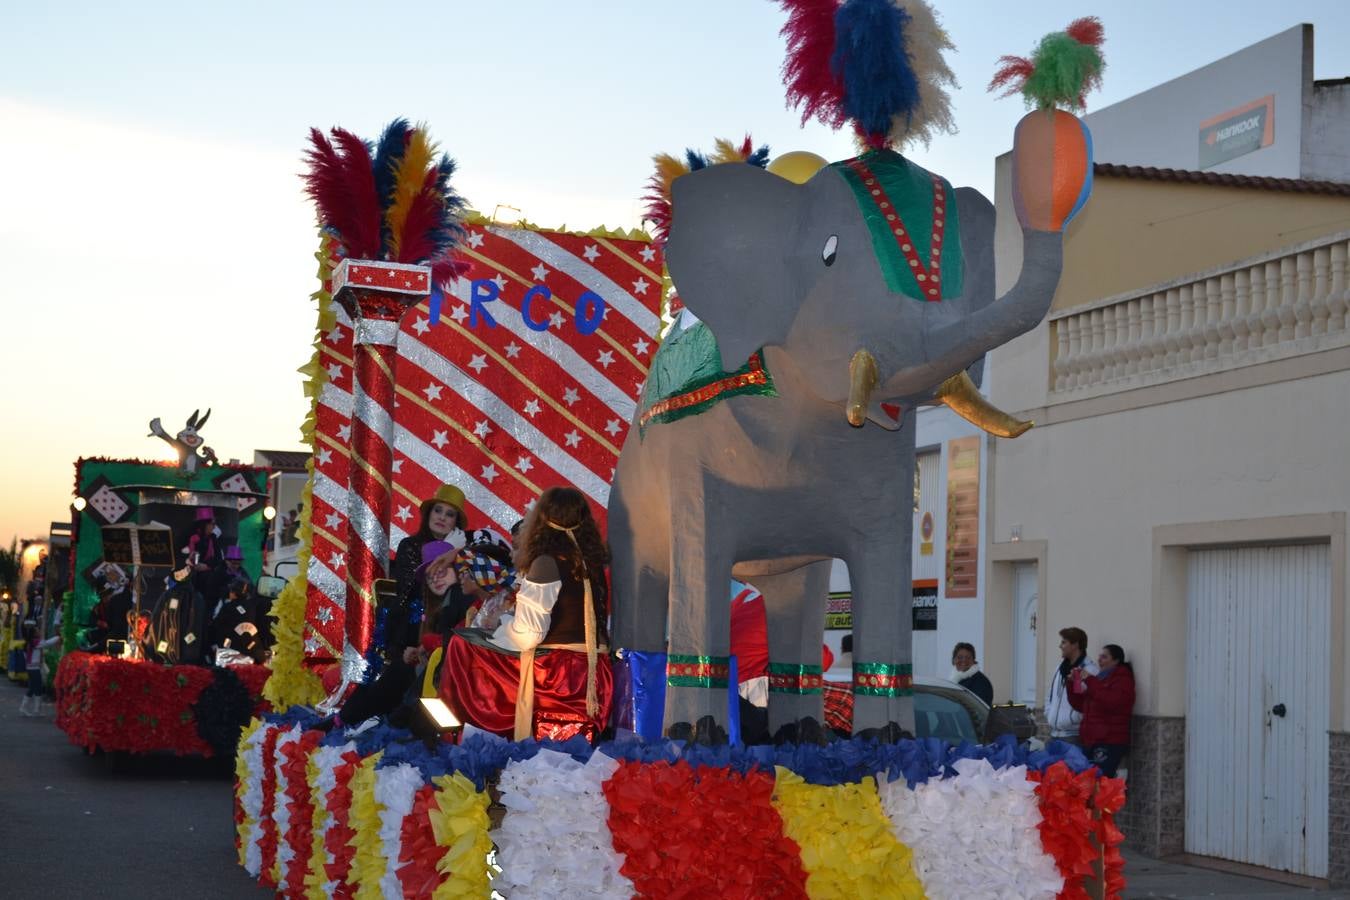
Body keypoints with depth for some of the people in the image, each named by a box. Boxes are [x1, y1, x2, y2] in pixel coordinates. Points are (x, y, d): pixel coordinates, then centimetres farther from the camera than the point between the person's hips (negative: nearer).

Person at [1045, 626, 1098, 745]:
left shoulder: (1089, 670, -14)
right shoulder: (1059, 668, 14)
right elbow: (1049, 695, 24)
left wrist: (1072, 719, -16)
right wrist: (1049, 715, 11)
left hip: (1074, 735, -8)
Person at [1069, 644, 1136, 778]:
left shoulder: (1122, 679, -1)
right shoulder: (1101, 678, 23)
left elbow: (1112, 701, -21)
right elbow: (1081, 705, 23)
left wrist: (1089, 681, -16)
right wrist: (1073, 683, 8)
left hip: (1109, 743, -8)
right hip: (1090, 741, 8)